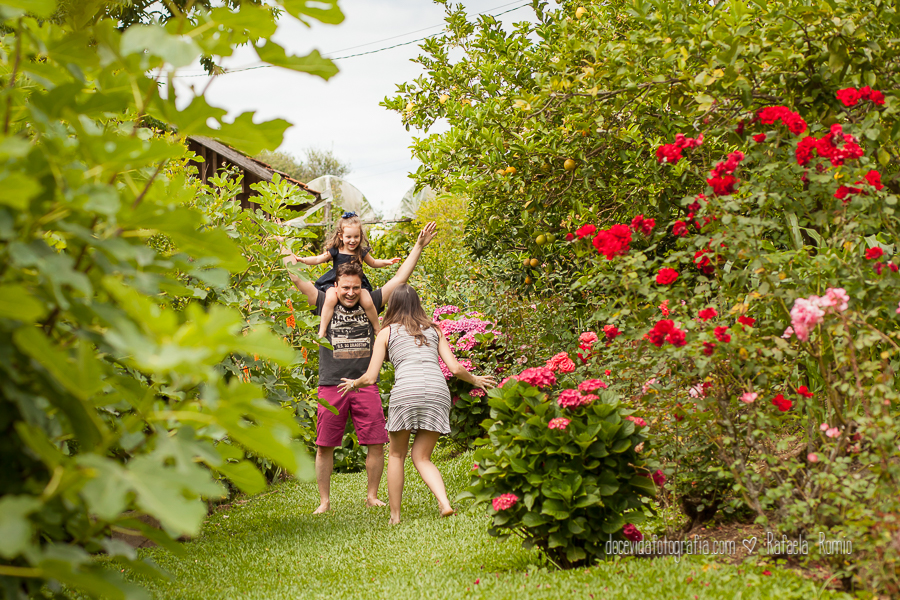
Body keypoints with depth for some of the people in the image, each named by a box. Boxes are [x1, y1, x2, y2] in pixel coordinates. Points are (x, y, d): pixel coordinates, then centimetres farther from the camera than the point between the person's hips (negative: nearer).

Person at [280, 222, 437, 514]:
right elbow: (298, 279, 3)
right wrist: (285, 252, 0)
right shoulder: (325, 304, 6)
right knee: (325, 446, 1)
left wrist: (419, 246, 8)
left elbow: (400, 278, 9)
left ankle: (372, 495, 15)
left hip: (366, 385, 1)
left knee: (376, 444, -1)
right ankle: (325, 501, 12)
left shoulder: (370, 303, 9)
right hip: (331, 386, -1)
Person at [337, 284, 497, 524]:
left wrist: (353, 383, 33)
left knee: (396, 455, 16)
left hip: (406, 390, -3)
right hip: (438, 390, 3)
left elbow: (370, 378, 12)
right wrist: (475, 380, 34)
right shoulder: (434, 329, 24)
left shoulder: (387, 332, 17)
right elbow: (455, 368, 15)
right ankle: (445, 503, -11)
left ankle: (395, 515, 15)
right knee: (422, 458, 12)